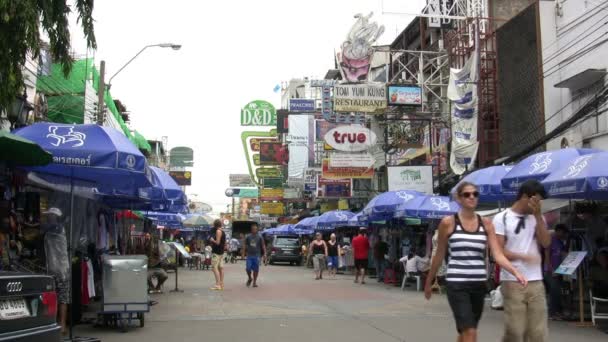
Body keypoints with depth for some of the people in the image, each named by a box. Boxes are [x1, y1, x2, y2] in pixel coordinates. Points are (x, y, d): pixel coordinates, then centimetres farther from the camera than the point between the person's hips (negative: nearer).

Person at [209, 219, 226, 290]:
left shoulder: (218, 231, -13)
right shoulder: (223, 231, 15)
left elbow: (217, 242, -18)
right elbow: (225, 244, 19)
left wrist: (212, 240, -3)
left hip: (216, 252, -10)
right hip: (221, 252, 10)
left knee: (214, 268, -10)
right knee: (221, 268, 9)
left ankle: (217, 285, -16)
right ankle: (221, 284, 11)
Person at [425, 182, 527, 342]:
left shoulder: (486, 224, 5)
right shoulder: (448, 222, -4)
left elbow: (498, 255, -4)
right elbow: (439, 255, 4)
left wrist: (515, 272, -21)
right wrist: (429, 282, 10)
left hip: (479, 284, 4)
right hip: (457, 284, -4)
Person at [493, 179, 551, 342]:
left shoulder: (537, 218, 13)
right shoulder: (502, 218, -1)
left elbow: (546, 243, -1)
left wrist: (538, 216, -7)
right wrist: (523, 256, -22)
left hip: (536, 282, 4)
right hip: (512, 282, -4)